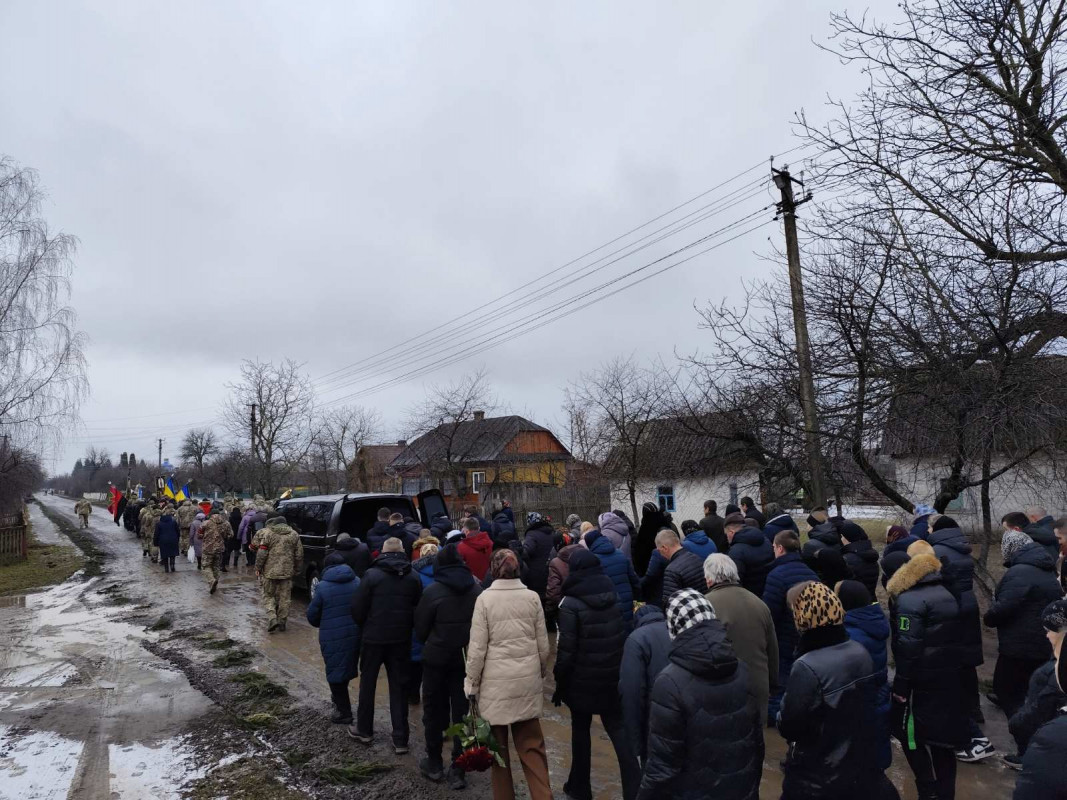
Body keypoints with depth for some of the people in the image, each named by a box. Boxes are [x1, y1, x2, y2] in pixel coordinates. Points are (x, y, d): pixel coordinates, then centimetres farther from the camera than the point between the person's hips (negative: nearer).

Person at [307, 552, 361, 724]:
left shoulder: (322, 587, -9)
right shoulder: (357, 582, 1)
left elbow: (312, 615, -3)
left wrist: (322, 625, 17)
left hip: (332, 637, -4)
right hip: (355, 634, 5)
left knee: (335, 672, 7)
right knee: (347, 667, 23)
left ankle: (344, 712, 11)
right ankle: (340, 698, 42)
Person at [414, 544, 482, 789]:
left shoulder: (432, 590, -14)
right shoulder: (476, 589, -5)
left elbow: (420, 628, -5)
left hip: (437, 658, -2)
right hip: (468, 658, 3)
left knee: (434, 710, 15)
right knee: (462, 712, 9)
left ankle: (434, 764, 26)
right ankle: (458, 770, 14)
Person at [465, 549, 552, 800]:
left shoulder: (485, 598, -8)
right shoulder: (532, 597, 0)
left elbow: (478, 646, -8)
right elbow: (543, 643, 6)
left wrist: (472, 683, 2)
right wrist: (541, 672, 21)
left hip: (496, 680, -2)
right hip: (528, 679, 3)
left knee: (498, 745, 12)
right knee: (531, 744, 11)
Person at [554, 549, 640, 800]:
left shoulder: (570, 603, -17)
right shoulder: (614, 596, 1)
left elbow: (566, 649, -16)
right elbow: (623, 635, 6)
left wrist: (560, 682, -5)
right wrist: (619, 669, 15)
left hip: (582, 679, -4)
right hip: (613, 677, 4)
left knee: (580, 730, 14)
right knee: (619, 730, 11)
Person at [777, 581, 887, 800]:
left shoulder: (807, 667, -29)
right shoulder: (861, 652, -6)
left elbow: (789, 728, -20)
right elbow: (865, 704, 9)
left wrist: (781, 717, 1)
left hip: (817, 778, -6)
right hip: (862, 764, 6)